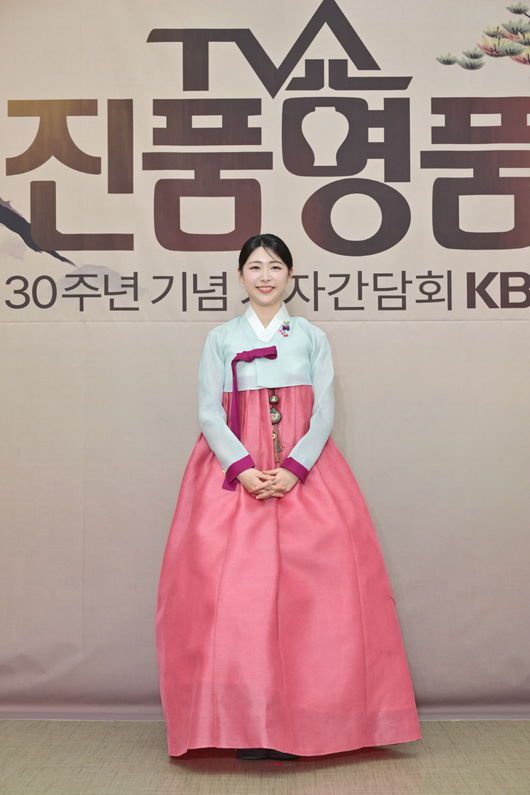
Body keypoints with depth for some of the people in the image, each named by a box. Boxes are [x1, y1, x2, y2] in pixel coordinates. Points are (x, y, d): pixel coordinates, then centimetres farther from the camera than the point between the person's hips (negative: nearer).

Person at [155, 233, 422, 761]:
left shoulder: (312, 337, 12)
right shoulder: (220, 338, 10)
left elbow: (324, 412, 3)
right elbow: (209, 413, 1)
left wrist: (294, 469, -14)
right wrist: (244, 469, -15)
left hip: (303, 472, 1)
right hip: (235, 470, 0)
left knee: (308, 588, -8)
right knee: (232, 586, -11)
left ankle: (300, 721, 2)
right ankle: (246, 724, -3)